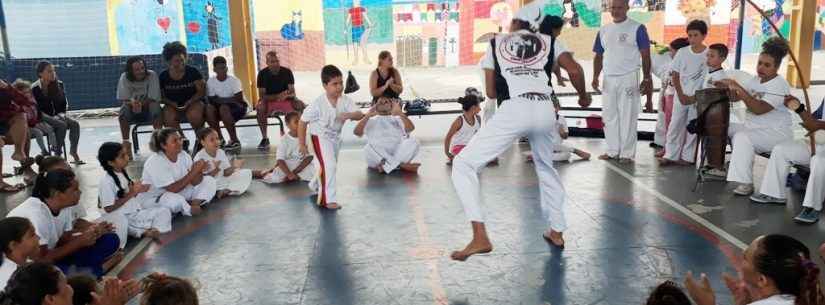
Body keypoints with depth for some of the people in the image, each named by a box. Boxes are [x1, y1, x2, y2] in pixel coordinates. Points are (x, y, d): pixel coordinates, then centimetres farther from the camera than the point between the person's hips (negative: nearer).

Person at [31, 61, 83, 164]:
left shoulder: (59, 85, 2)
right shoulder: (35, 88, -13)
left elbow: (64, 103, 10)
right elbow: (35, 108, -13)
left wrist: (61, 115, -8)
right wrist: (53, 118, -21)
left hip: (57, 115, 6)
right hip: (42, 118, -5)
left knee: (75, 124, -18)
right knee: (62, 125, -30)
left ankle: (73, 152, -12)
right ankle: (57, 154, -24)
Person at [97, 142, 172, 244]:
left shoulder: (123, 173, 6)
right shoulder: (106, 181, -18)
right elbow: (108, 208, -20)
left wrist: (137, 190, -6)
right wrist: (131, 194, -20)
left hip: (135, 212, 8)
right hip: (122, 219, -7)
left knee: (164, 211, -3)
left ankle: (155, 230, -24)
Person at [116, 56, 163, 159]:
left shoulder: (152, 75, -15)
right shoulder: (124, 77, -11)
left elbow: (154, 99, -17)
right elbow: (124, 100, -12)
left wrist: (140, 104, -33)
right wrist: (132, 103, -35)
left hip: (148, 109, -1)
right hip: (132, 112, 1)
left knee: (156, 106, -32)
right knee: (124, 108, -30)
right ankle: (126, 143, -24)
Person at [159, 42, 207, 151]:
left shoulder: (192, 72, -3)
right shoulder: (163, 76, 2)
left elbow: (202, 91, -4)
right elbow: (160, 96, 8)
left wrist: (190, 101, -17)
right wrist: (170, 103, -12)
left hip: (193, 102, -2)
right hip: (173, 105, 2)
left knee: (194, 115, -36)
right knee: (168, 119, -31)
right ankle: (182, 140, -3)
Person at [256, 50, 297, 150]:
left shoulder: (287, 72, -6)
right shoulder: (262, 74, -8)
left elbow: (292, 93, -9)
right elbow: (262, 95, -12)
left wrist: (287, 95, -34)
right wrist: (278, 96, -29)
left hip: (285, 100, 1)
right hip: (269, 101, -1)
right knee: (260, 107, -34)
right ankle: (264, 138, -23)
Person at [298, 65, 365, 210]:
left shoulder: (345, 100, -15)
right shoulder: (318, 104, -25)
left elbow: (360, 115, -23)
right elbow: (302, 122, -15)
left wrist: (349, 115, -46)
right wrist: (302, 144, -11)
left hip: (335, 137, 6)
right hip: (320, 137, -6)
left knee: (331, 166, 22)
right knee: (329, 165, -21)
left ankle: (315, 186, 51)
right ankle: (328, 199, -10)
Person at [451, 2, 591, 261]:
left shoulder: (495, 43, 21)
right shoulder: (549, 41, 23)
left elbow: (491, 92, 19)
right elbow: (575, 70, 8)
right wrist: (583, 96, 27)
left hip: (514, 110, -3)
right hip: (545, 111, 4)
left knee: (464, 164, 3)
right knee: (546, 169, 30)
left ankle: (480, 237, -11)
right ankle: (556, 232, 37)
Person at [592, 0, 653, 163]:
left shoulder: (637, 28, -4)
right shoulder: (603, 30, 11)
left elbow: (645, 55, -4)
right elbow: (599, 56, 14)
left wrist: (646, 79, -9)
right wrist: (595, 77, 2)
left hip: (628, 78, -5)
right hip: (608, 79, 5)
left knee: (627, 117, -3)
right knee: (609, 116, 8)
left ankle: (627, 153, 3)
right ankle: (613, 150, 17)